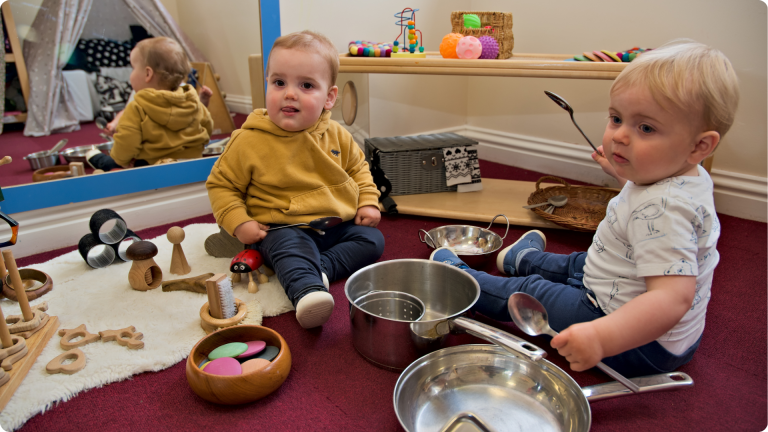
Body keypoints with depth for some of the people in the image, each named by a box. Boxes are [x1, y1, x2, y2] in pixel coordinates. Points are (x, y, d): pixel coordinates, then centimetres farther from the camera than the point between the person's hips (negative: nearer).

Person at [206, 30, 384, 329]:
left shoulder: (336, 136, 3)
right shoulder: (249, 141, -8)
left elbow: (358, 167, 19)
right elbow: (221, 183, 1)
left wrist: (368, 202, 4)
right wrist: (238, 222, -13)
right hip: (284, 229, -5)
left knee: (372, 239, -11)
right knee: (291, 248, -33)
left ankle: (315, 270, -25)